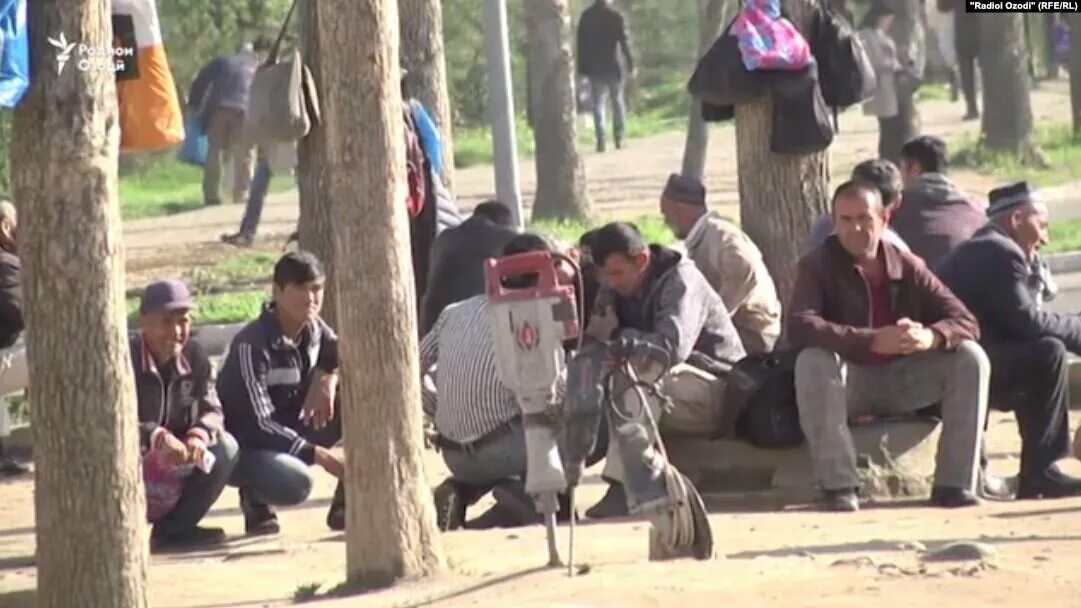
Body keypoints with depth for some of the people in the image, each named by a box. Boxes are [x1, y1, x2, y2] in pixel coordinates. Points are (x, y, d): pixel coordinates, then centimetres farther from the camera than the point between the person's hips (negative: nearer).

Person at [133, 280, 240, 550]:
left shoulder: (194, 356, -1)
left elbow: (212, 410, -3)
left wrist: (198, 435, -27)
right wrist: (157, 437, -41)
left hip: (176, 459, 6)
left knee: (225, 447, -16)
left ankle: (174, 527, -1)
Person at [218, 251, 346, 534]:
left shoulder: (314, 329, -3)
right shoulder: (252, 345, -24)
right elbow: (257, 425, -28)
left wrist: (329, 377, -14)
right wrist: (318, 454, -34)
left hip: (293, 431, 7)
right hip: (248, 445, -7)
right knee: (296, 483, -40)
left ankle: (348, 500, -7)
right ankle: (255, 496, -2)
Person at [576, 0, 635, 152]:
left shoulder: (586, 16, 1)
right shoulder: (616, 16, -6)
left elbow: (581, 42, 3)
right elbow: (624, 41, -10)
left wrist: (582, 67, 7)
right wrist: (630, 64, -7)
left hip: (594, 68, 1)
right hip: (613, 66, -1)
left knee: (598, 104, 3)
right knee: (617, 102, 13)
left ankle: (601, 140, -9)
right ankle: (619, 138, 12)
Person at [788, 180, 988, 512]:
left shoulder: (907, 266, 0)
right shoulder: (818, 266, -9)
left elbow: (966, 322, -6)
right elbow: (799, 326, -27)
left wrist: (931, 336, -32)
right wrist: (873, 341, -38)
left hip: (900, 382, 3)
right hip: (847, 384, -3)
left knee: (970, 358, -16)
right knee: (812, 361, -34)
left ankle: (953, 483, -16)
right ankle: (838, 484, -30)